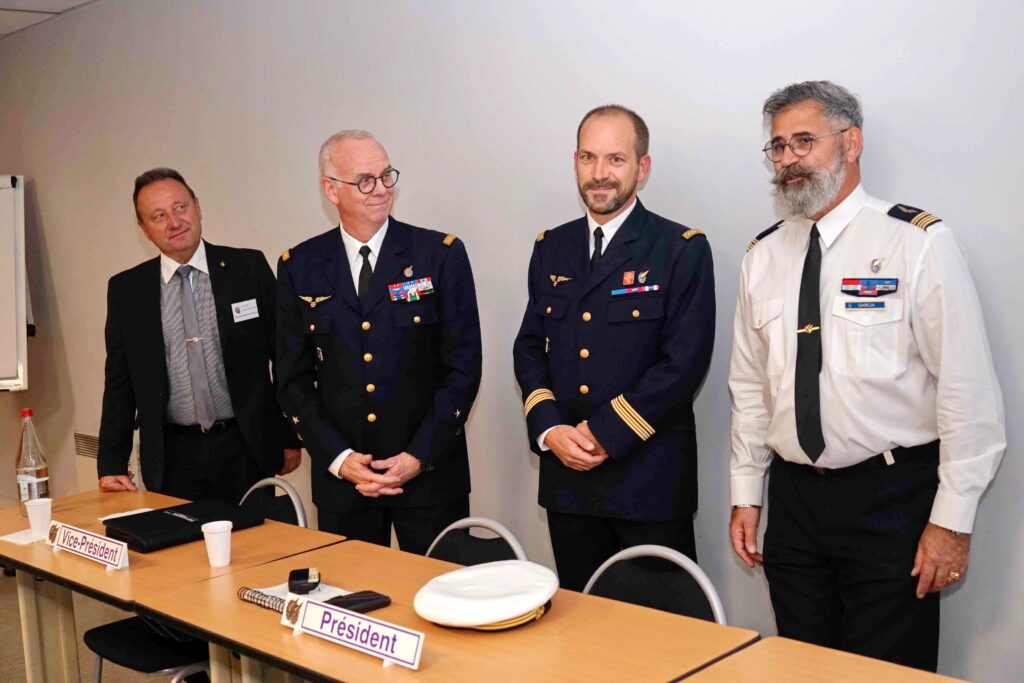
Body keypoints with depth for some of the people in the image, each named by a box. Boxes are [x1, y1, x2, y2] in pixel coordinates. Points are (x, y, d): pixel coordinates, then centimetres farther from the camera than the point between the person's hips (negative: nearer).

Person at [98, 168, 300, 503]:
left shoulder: (249, 268, -1)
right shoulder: (125, 289, 4)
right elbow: (119, 384, 7)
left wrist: (289, 437, 3)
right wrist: (111, 465, 3)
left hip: (247, 450, -1)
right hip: (172, 458, 1)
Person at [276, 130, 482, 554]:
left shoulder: (441, 254, -2)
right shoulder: (299, 267, 4)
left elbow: (463, 368, -4)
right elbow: (294, 379, 6)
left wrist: (419, 456, -11)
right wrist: (338, 457, -6)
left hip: (430, 471, -1)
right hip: (340, 478, 2)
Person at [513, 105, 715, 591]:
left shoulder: (682, 250, -5)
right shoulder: (551, 249, 11)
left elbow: (685, 360, -12)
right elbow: (529, 347, 10)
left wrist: (604, 433, -14)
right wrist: (549, 429, -6)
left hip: (649, 478, -4)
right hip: (565, 477, 4)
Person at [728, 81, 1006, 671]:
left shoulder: (917, 243, -8)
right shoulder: (763, 257, 7)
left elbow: (967, 387, -10)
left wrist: (953, 518, -12)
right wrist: (746, 494, 10)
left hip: (892, 499, -4)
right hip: (794, 499, 5)